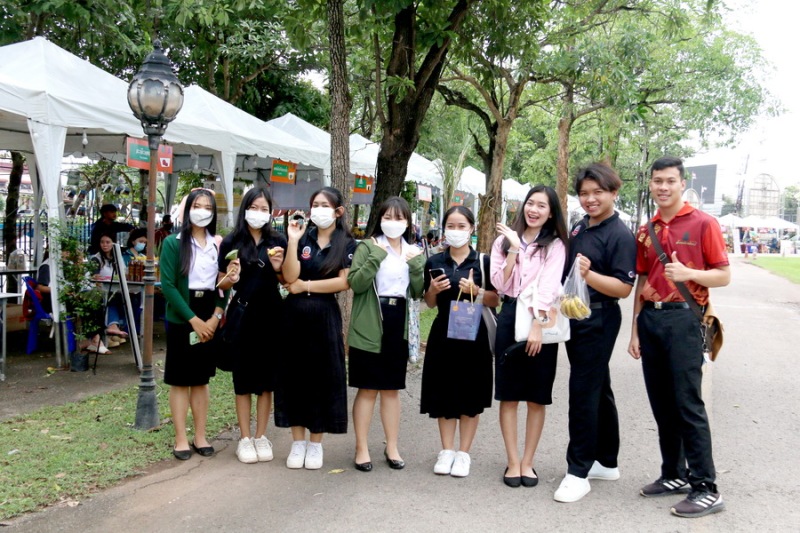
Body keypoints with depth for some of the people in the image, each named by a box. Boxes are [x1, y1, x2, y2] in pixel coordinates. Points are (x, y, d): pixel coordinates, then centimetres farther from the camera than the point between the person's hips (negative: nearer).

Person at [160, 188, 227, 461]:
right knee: (180, 380, 3)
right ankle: (181, 439, 10)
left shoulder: (218, 244, 7)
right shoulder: (173, 242, -5)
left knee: (201, 379, 11)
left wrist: (215, 317, -10)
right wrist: (193, 319, -16)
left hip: (209, 318, 4)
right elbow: (168, 285, -12)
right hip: (181, 318, -4)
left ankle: (200, 436, 19)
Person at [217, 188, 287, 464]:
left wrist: (279, 267, -10)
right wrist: (231, 278, -17)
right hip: (242, 314, -1)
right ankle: (245, 438, 16)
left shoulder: (278, 241, 4)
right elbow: (221, 284, 5)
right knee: (243, 377, 5)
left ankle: (261, 436, 20)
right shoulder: (231, 242, 0)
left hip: (271, 314, 1)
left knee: (267, 376, 7)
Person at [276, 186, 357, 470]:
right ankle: (298, 442, 18)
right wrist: (293, 241, -16)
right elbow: (290, 277, -8)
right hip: (294, 315, 2)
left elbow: (344, 282, -11)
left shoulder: (347, 244, 1)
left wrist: (305, 286, -8)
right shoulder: (302, 238, 5)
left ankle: (316, 443, 17)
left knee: (323, 377, 3)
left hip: (325, 317, -2)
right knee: (294, 375, 5)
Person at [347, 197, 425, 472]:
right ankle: (362, 448, 12)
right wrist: (376, 257, -20)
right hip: (370, 325, -4)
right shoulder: (367, 246, -2)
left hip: (399, 325, 4)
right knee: (367, 388, 2)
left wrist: (416, 265, -8)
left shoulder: (415, 252, 12)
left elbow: (419, 292, 6)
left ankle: (392, 447, 22)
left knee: (392, 388, 13)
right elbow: (355, 283, -13)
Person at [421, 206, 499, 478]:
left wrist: (476, 291, -16)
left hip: (473, 334, -2)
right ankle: (447, 450, 20)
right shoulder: (434, 262, 5)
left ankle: (464, 453, 16)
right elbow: (430, 303, 11)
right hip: (443, 333, 2)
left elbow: (495, 300, 1)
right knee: (443, 393, 6)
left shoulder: (483, 261, -2)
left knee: (470, 395, 4)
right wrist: (433, 289, -9)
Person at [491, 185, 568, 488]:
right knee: (509, 395, 4)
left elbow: (549, 287, -10)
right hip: (510, 318, 2)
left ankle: (527, 462, 18)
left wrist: (537, 325, -20)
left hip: (541, 320, -2)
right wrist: (514, 248, -9)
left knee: (537, 398, 6)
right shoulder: (504, 240, 9)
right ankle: (513, 462, 15)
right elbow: (501, 284, -1)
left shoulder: (555, 245, 2)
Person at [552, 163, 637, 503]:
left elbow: (624, 288, -19)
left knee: (584, 392, -7)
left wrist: (589, 275, -32)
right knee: (598, 390, 16)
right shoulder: (579, 228, 11)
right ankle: (607, 462, 29)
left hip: (599, 319, -8)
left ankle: (579, 472, 2)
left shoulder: (620, 235, -13)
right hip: (574, 315, 9)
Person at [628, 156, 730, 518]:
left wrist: (689, 273, -21)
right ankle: (674, 474, 23)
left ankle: (707, 489, 1)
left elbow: (723, 275, -3)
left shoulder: (703, 223, -2)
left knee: (688, 403, -7)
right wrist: (635, 330, 13)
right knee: (661, 404, 11)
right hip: (650, 318, 6)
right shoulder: (646, 232, 13)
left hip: (683, 317, -6)